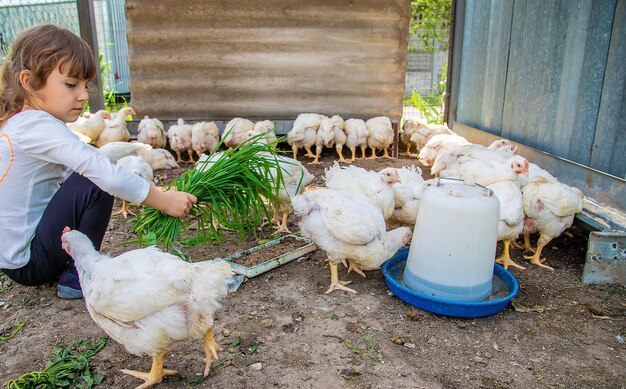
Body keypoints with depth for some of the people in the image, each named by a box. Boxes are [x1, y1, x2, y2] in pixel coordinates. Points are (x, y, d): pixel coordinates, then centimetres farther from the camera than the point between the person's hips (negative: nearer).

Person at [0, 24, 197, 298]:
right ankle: (76, 275, -6)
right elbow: (106, 175, -30)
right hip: (28, 263, -9)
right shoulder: (38, 126, -22)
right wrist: (164, 200, -21)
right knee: (94, 184, -20)